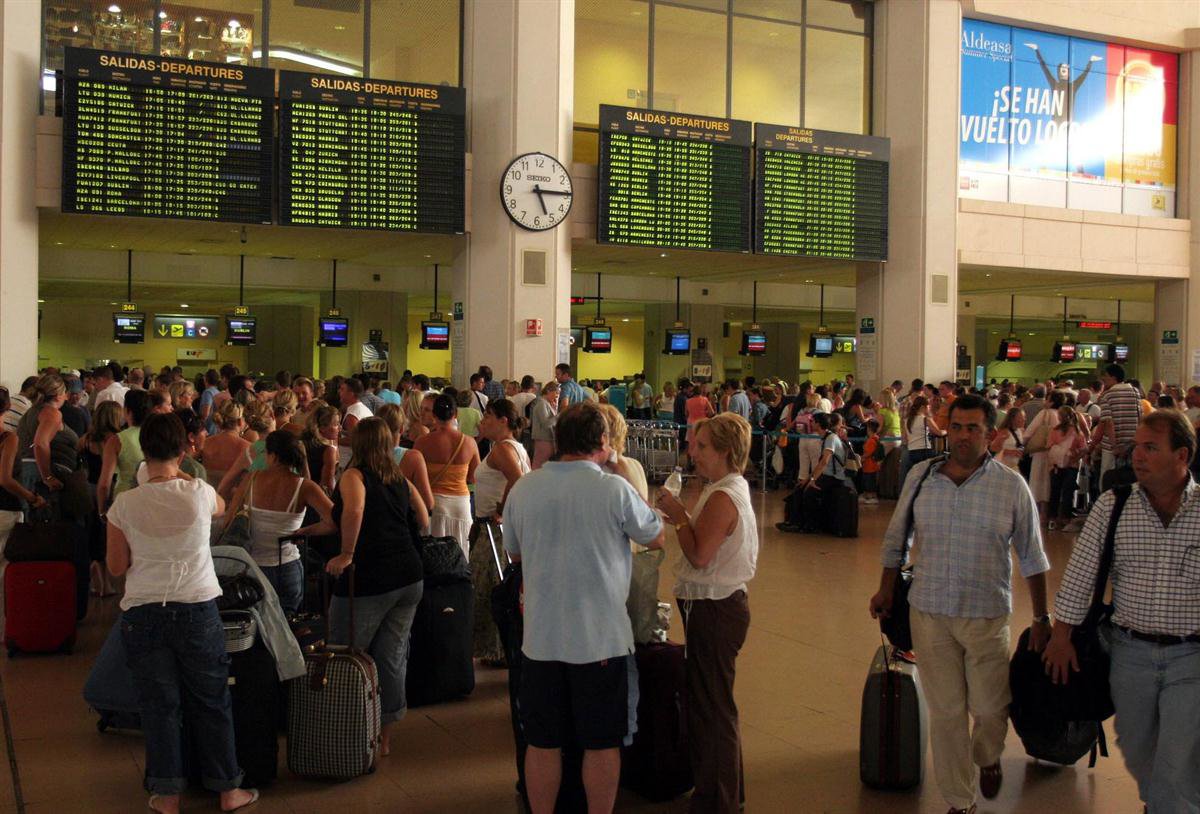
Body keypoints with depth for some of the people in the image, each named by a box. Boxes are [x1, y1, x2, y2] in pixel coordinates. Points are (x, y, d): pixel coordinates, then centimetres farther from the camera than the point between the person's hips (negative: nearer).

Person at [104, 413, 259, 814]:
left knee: (159, 705, 10)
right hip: (197, 608, 0)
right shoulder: (200, 493, -7)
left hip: (143, 612, 0)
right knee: (211, 702, 12)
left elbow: (116, 566, 2)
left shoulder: (124, 504, -6)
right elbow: (222, 507, 18)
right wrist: (181, 475, 23)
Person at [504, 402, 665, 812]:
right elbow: (655, 538, 2)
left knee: (543, 744, 13)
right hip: (601, 638, -3)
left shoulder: (523, 489, -2)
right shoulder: (614, 489, -13)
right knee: (601, 745, 11)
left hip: (541, 637, 3)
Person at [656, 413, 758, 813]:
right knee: (713, 704, 21)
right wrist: (682, 515, 0)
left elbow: (699, 556, -25)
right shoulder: (733, 488, 11)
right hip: (717, 604, 11)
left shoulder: (722, 497, -22)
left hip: (714, 610, -11)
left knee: (712, 706, 1)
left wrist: (678, 516, -15)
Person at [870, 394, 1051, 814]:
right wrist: (887, 590, 13)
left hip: (987, 615, -1)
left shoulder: (1011, 486, -6)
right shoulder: (920, 476, 0)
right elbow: (896, 539, 11)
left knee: (989, 707, 9)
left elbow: (1032, 557, 1)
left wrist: (1041, 618, 3)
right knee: (945, 711, 7)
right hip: (929, 612, 1)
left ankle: (987, 758, 44)